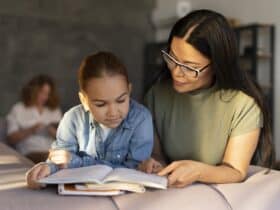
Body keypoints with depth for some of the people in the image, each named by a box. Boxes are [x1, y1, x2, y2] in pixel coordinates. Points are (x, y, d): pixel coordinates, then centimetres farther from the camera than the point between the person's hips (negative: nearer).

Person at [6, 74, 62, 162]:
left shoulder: (55, 111, 23)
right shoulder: (18, 110, 13)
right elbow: (11, 139, 5)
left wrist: (55, 133, -3)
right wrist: (30, 130, -10)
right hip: (30, 154, -3)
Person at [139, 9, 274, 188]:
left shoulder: (243, 104, -15)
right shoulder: (158, 94, -3)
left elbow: (236, 172, -12)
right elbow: (157, 152, 4)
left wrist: (199, 171, -30)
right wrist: (155, 163, -18)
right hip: (171, 194, 3)